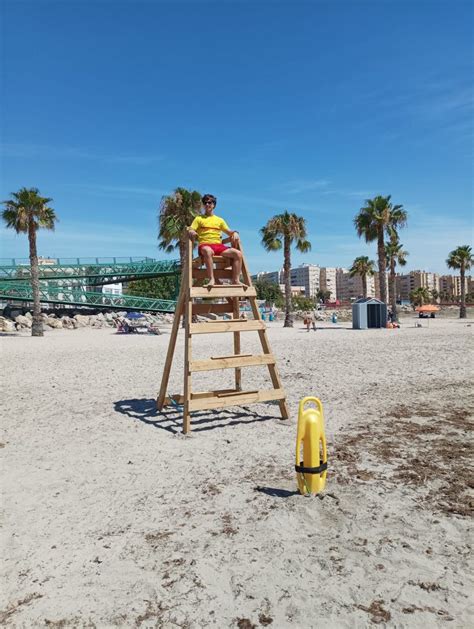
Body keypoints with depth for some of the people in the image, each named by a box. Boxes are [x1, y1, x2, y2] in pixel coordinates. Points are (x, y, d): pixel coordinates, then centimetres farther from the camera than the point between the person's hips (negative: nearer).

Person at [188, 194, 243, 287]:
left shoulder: (220, 220, 27)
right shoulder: (199, 218, 19)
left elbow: (229, 232, 24)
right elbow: (190, 230, 8)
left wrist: (235, 233, 1)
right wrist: (191, 232, -18)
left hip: (219, 245, 3)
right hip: (205, 245, -3)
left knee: (238, 253, -22)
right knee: (208, 251, -43)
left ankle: (236, 280, -23)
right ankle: (212, 279, -45)